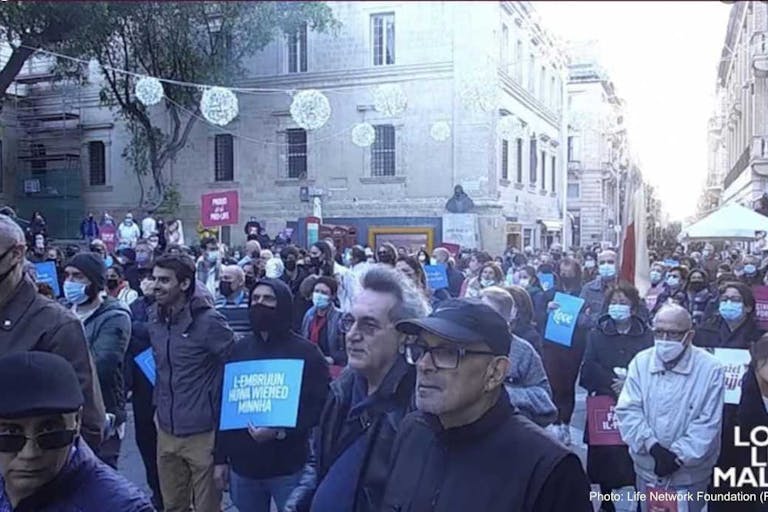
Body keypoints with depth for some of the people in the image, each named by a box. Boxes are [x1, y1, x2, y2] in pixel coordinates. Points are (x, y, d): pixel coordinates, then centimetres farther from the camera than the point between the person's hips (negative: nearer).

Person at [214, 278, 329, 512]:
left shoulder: (305, 352, -6)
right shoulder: (239, 349, 8)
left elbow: (320, 405, -11)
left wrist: (280, 431, -23)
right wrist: (220, 458, 8)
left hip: (288, 467, -4)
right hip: (243, 465, 4)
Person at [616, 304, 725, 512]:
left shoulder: (709, 368, -12)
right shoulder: (640, 362, -5)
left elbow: (708, 423, -13)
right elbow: (628, 410, -8)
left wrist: (678, 456, -19)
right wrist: (653, 446, -21)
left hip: (689, 474, -2)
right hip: (647, 468, 2)